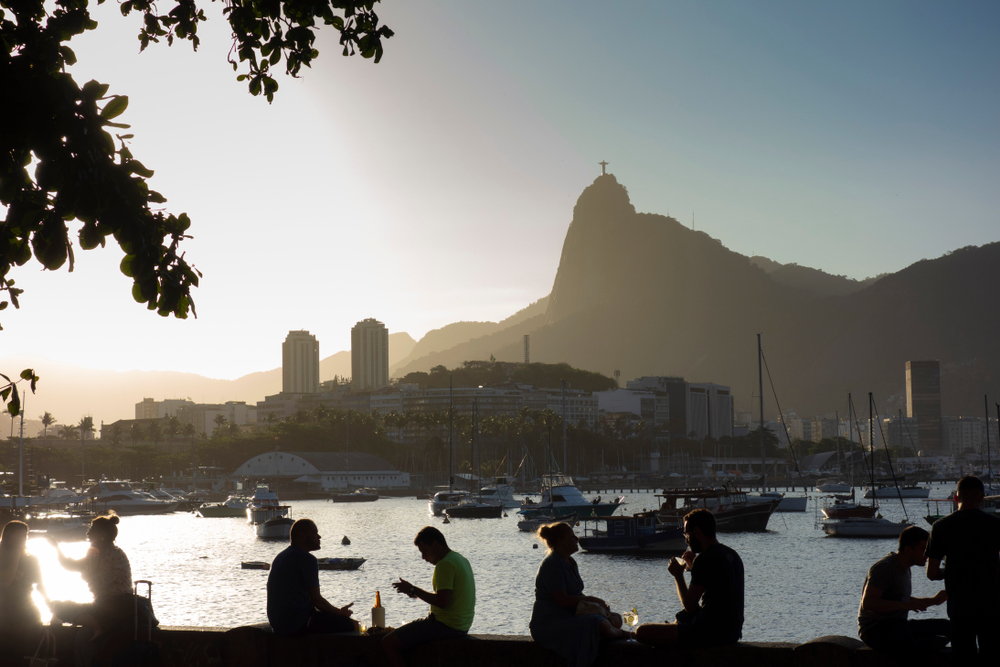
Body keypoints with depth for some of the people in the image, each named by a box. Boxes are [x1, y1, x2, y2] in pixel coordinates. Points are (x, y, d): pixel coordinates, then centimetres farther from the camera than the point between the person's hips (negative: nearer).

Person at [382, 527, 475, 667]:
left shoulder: (445, 564, -18)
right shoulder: (460, 559, 14)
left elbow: (442, 601, -25)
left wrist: (413, 590, -14)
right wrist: (419, 593, 11)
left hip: (445, 625, -11)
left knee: (388, 643, -12)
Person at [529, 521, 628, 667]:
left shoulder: (570, 563, 16)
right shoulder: (552, 565, -16)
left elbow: (576, 595, 19)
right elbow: (563, 601, -22)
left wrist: (601, 604, 1)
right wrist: (592, 600, -11)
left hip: (568, 617, 10)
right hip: (548, 625, -10)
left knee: (615, 619, 1)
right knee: (601, 624, -28)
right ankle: (617, 634, 0)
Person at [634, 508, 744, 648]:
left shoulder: (705, 559, -17)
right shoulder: (732, 554, 12)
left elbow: (689, 606, -17)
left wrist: (678, 576, -2)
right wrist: (694, 567, 18)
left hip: (711, 633, -10)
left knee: (641, 632, -9)